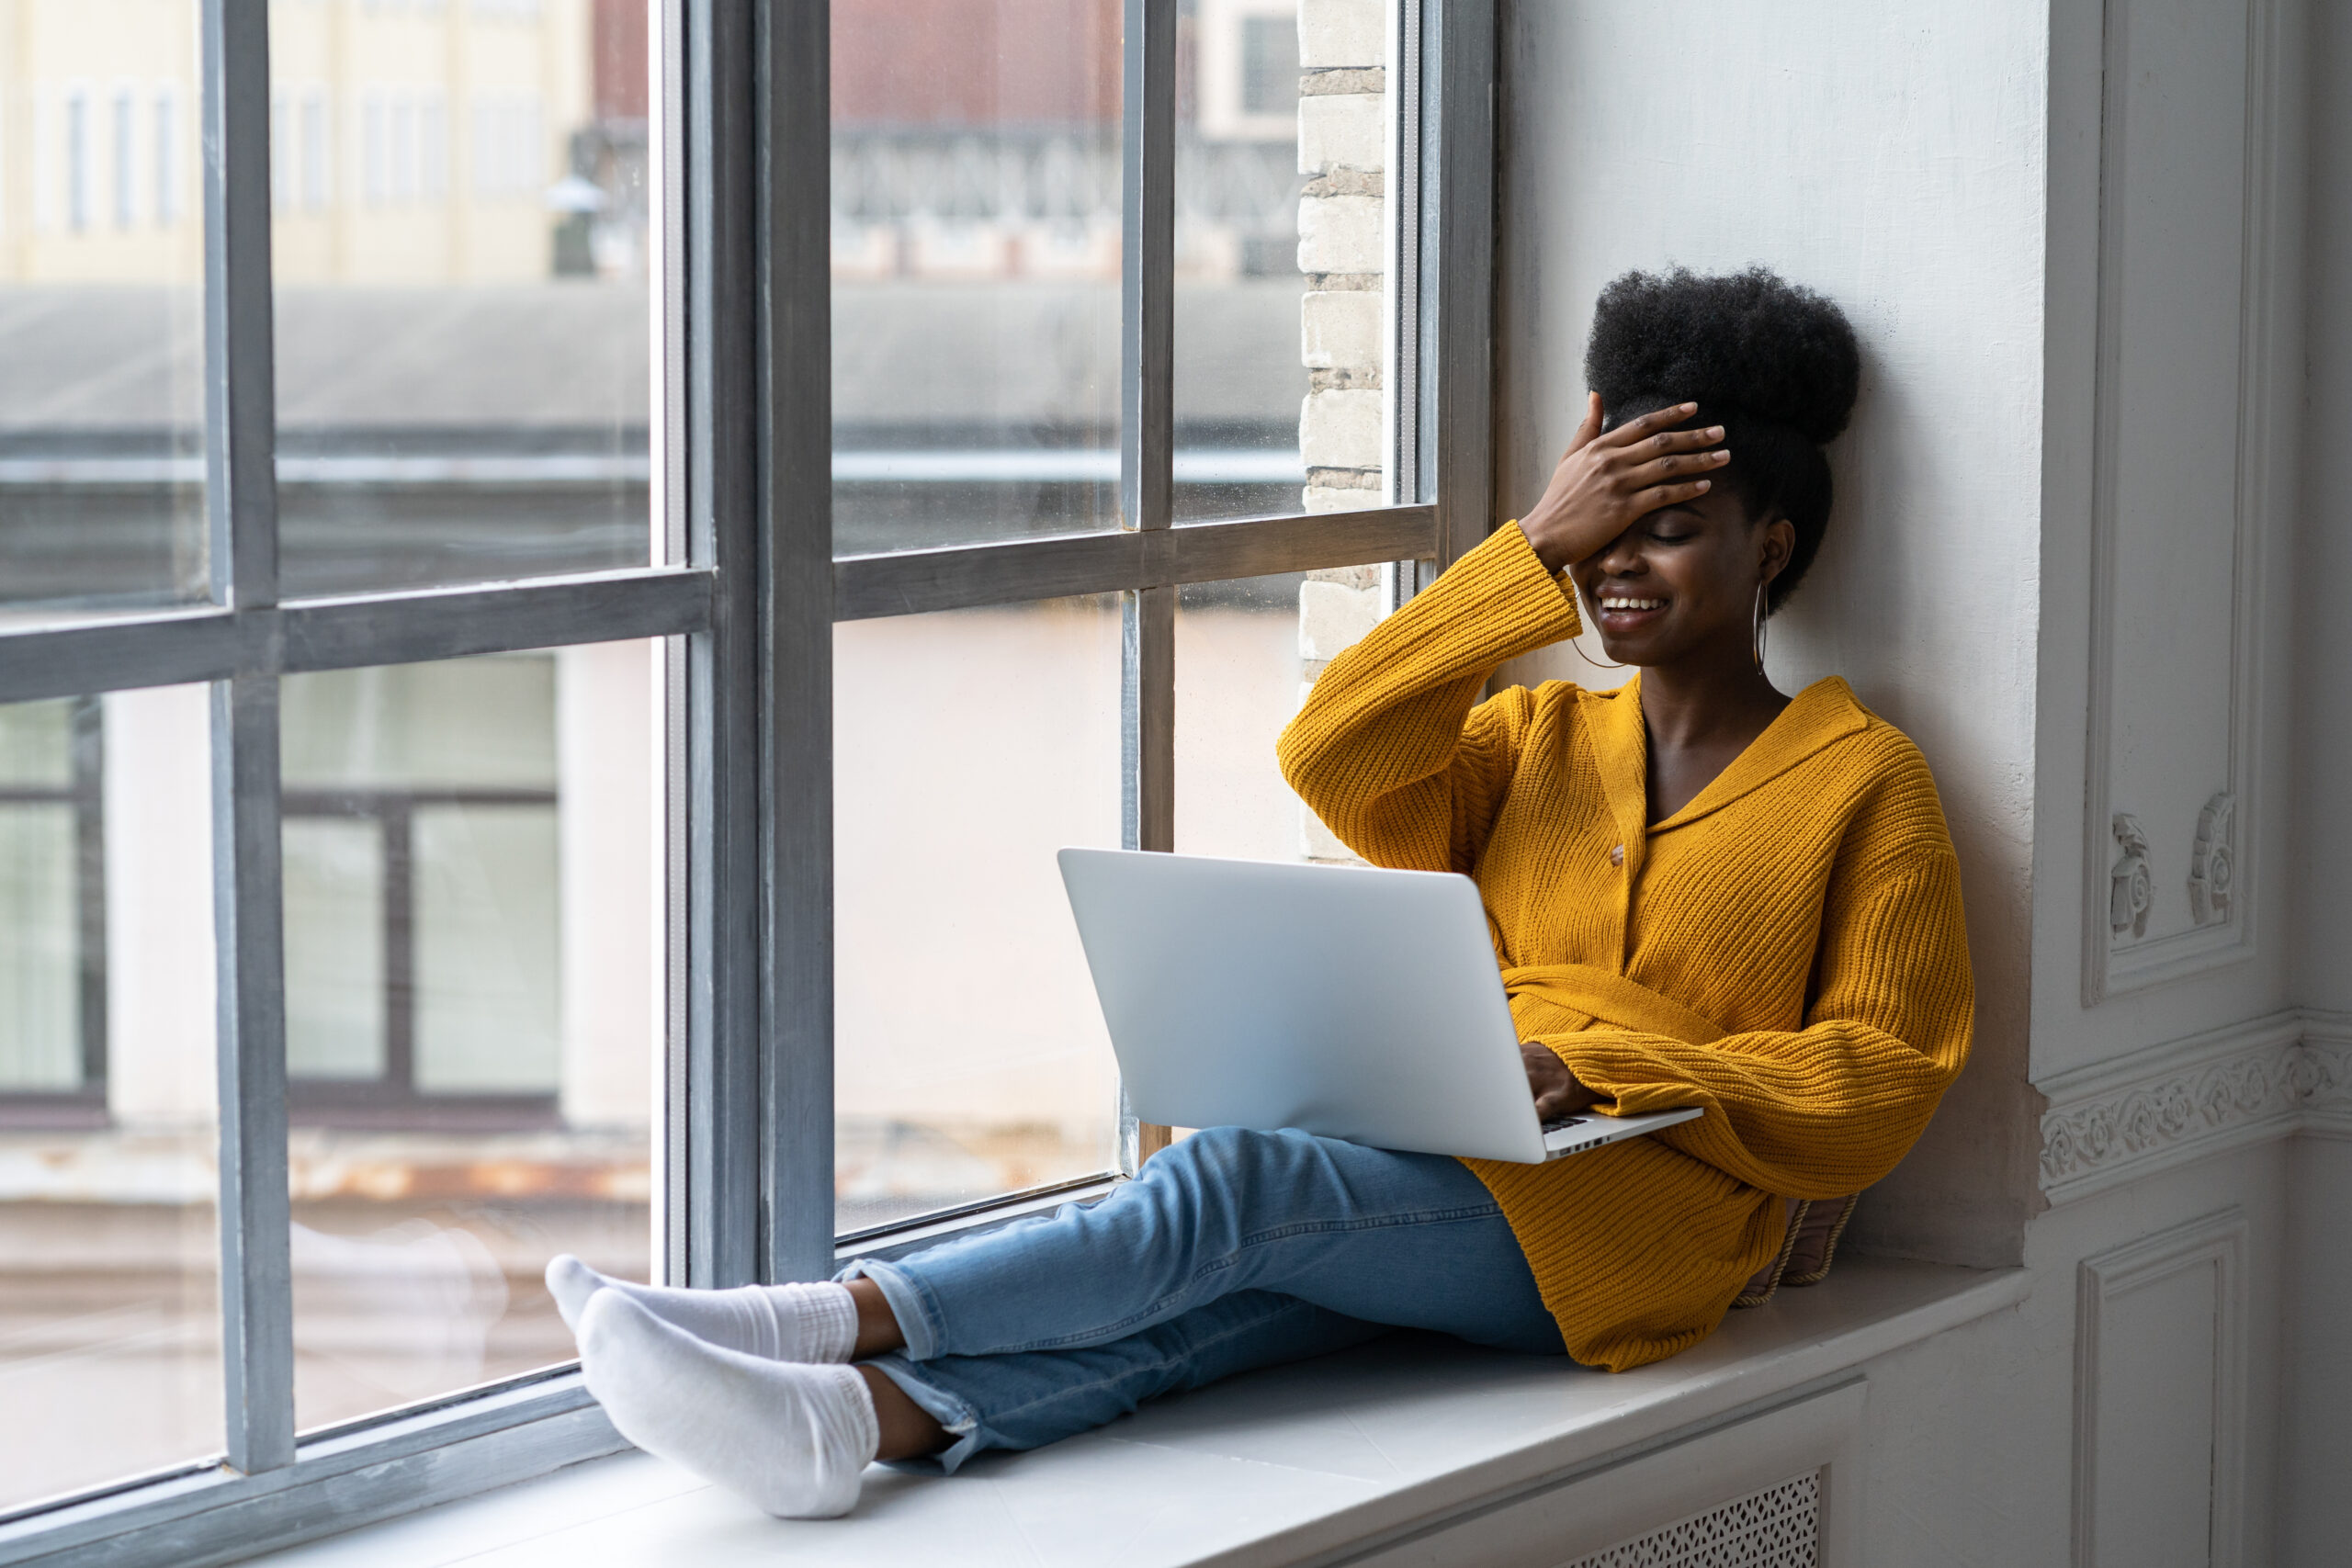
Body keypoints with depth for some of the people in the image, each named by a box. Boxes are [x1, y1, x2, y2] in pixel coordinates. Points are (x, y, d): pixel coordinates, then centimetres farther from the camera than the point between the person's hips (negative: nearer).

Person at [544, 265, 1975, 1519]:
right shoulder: (1537, 740, 24)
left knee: (1236, 1185, -30)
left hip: (1619, 1219, -4)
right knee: (1217, 1299, -29)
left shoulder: (1863, 782, 9)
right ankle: (869, 1414, -54)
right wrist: (1538, 549, 2)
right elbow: (1334, 758, 4)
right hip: (1431, 1170, 4)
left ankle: (837, 1321, -41)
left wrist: (1600, 1070, -13)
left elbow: (1877, 1078, -1)